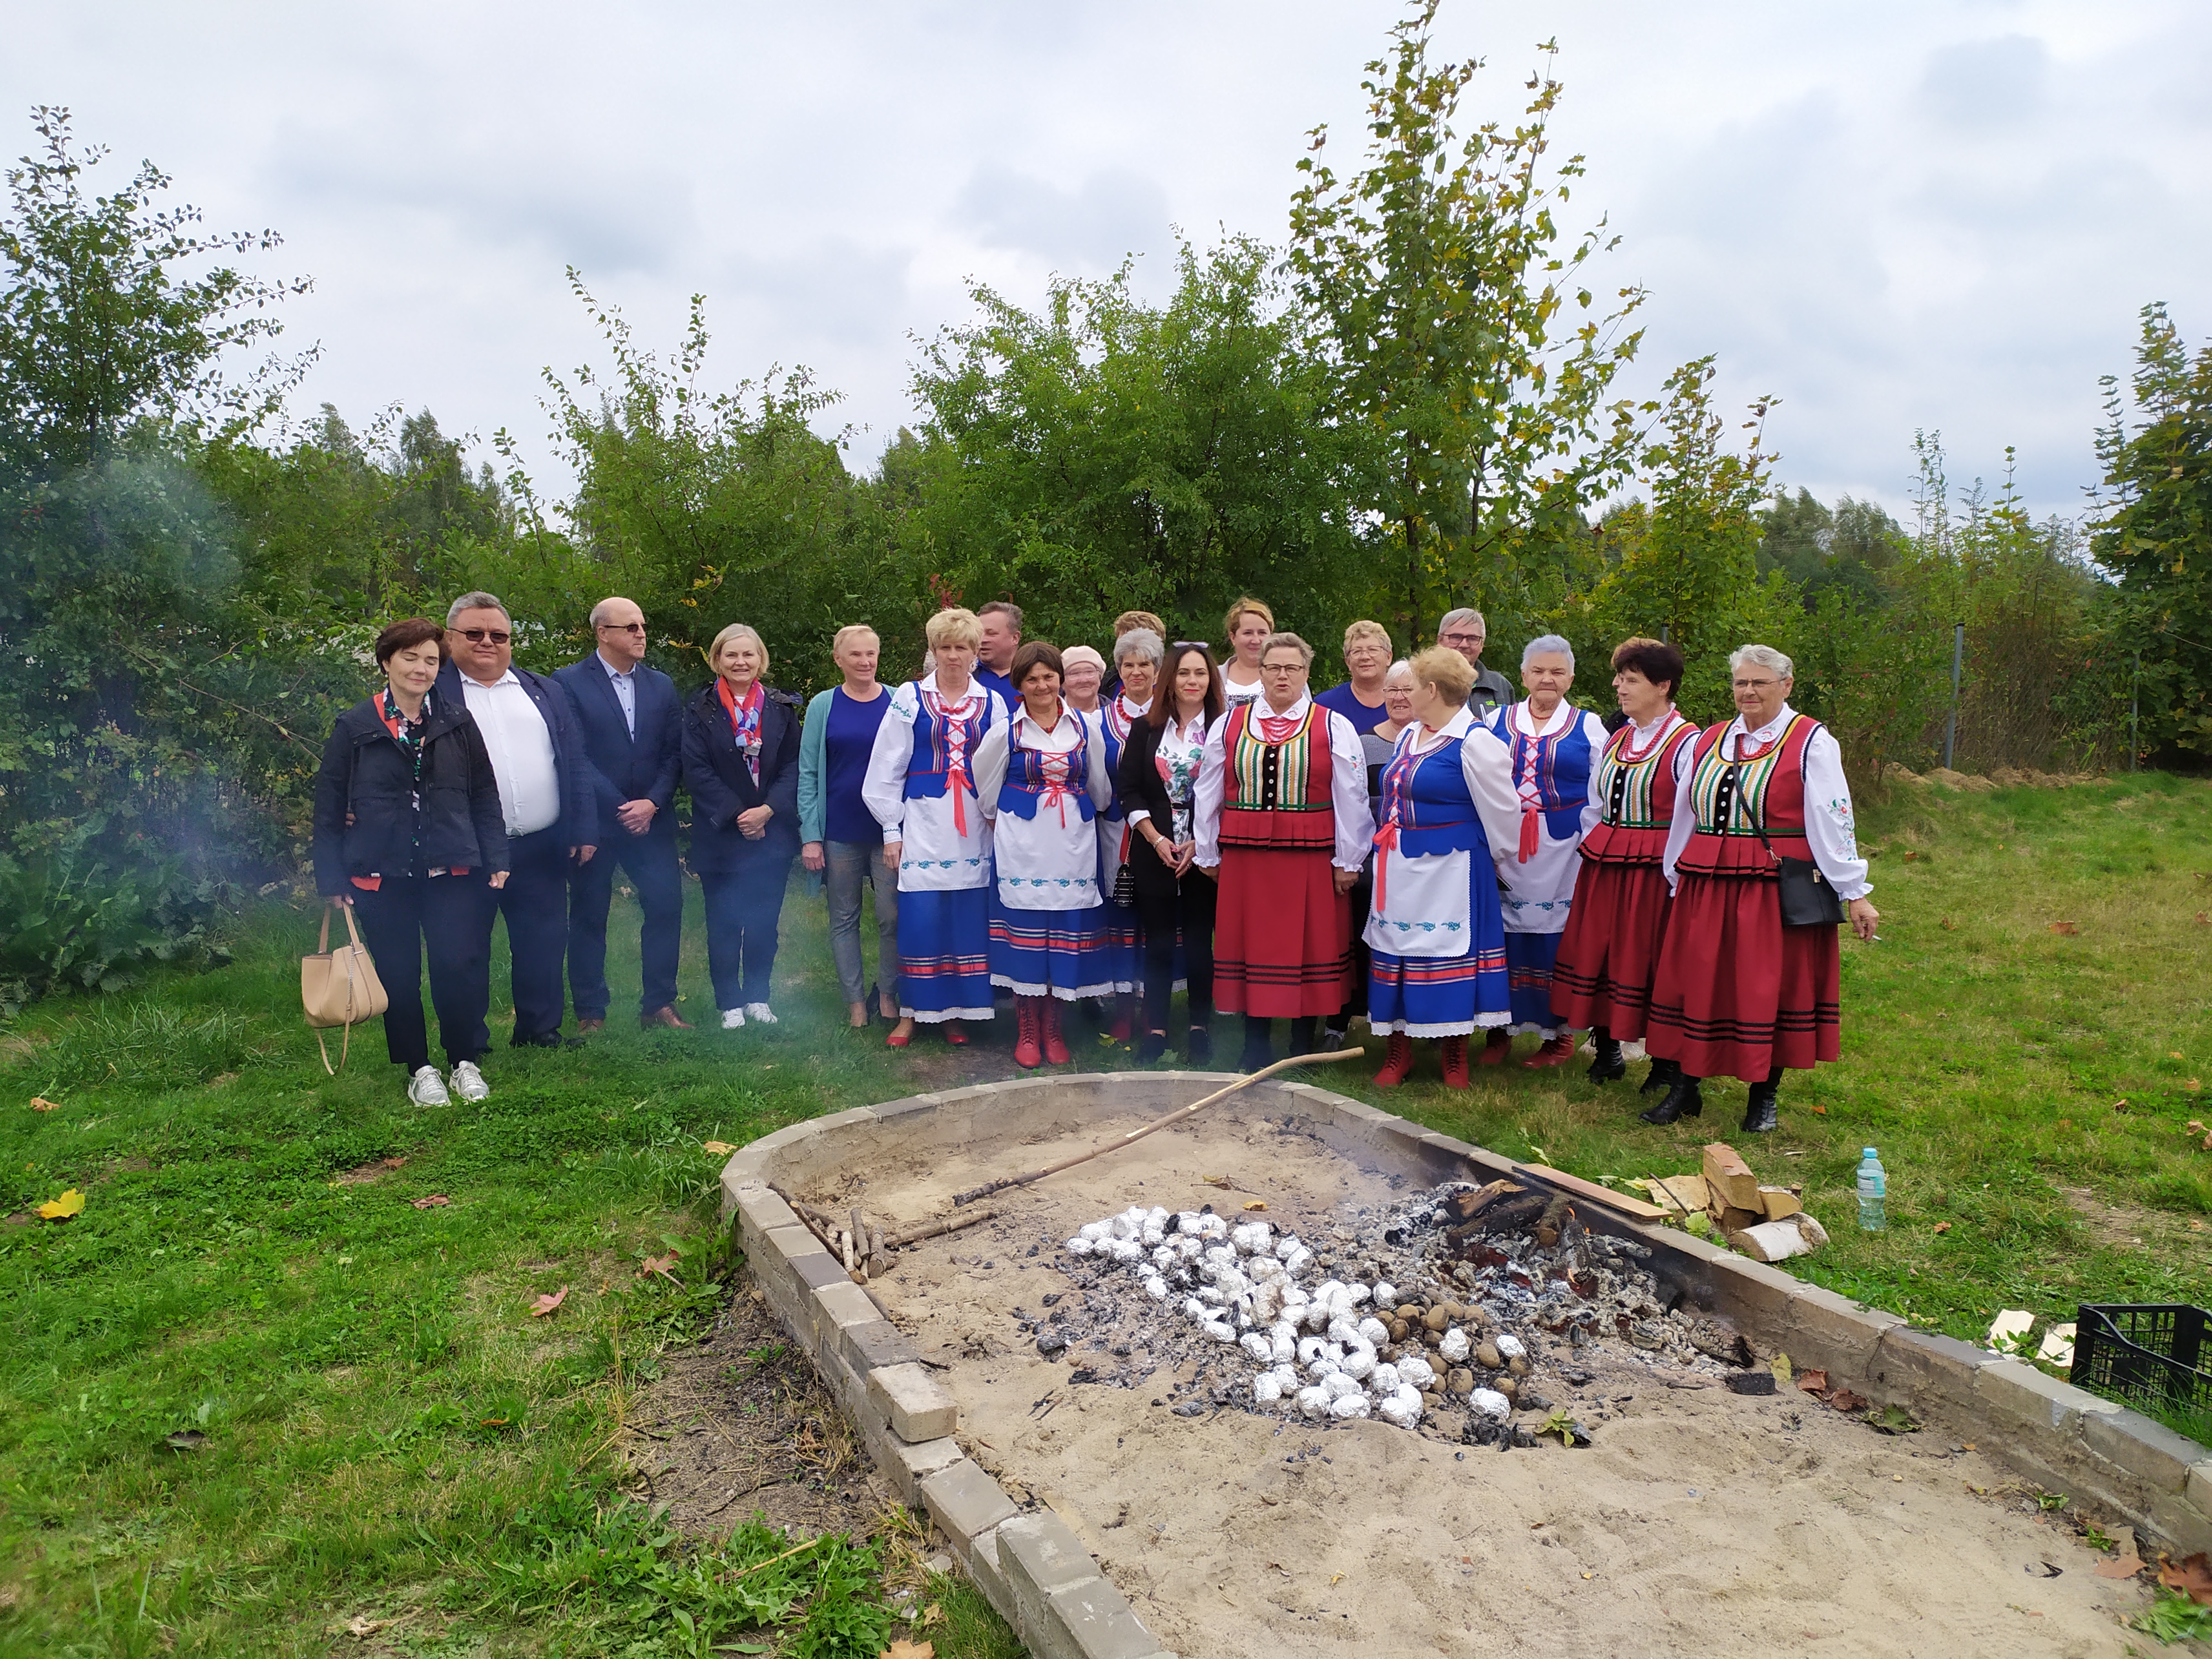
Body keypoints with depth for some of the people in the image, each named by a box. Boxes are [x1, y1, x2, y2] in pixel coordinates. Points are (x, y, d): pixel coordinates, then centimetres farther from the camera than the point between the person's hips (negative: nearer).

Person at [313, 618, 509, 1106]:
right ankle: (419, 1069, 22)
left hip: (451, 870, 1)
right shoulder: (354, 728, 1)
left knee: (459, 967, -3)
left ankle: (466, 1061, 16)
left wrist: (495, 859, 3)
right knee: (398, 975, 7)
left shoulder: (457, 722, 5)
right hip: (381, 877, 0)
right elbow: (329, 807, 2)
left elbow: (484, 795, 8)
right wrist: (332, 878, -2)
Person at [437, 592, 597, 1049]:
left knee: (544, 944, 9)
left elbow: (576, 765, 11)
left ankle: (541, 1032, 23)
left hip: (541, 849, 3)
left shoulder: (545, 693, 13)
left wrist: (584, 830, 4)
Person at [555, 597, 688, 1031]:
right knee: (589, 917, 6)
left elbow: (672, 754, 6)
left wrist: (652, 803, -9)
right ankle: (590, 1012, 17)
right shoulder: (570, 683, -4)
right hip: (594, 822, -3)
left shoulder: (661, 685, 10)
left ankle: (658, 1004, 14)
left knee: (666, 907, 0)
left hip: (652, 818, 4)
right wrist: (620, 809, -13)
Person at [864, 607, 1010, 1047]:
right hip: (923, 826, -2)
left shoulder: (991, 703, 8)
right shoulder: (909, 697, 3)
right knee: (919, 920, -3)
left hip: (974, 829, 2)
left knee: (968, 922, 3)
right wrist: (891, 829, -1)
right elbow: (887, 767, 3)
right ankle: (910, 1014, 10)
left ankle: (956, 1013, 15)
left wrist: (997, 816, 1)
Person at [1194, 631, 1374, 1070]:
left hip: (1311, 858, -2)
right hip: (1245, 856, 2)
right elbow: (1208, 794, 12)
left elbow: (1351, 799, 1)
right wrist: (1207, 854, 11)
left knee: (1308, 947, 4)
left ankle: (1303, 1047, 18)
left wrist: (1347, 861, -1)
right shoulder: (1229, 725, 9)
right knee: (1252, 947, 7)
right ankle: (1254, 1048, 18)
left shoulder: (1334, 728, 2)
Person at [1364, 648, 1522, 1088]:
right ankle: (1398, 1052, 20)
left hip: (1449, 870, -8)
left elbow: (1501, 812, -9)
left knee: (1451, 952, 0)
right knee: (1395, 950, 9)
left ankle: (1456, 1056, 15)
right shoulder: (1410, 735, 12)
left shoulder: (1474, 742, -13)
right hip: (1399, 868, 8)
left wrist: (1502, 865, 1)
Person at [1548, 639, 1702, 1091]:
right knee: (1595, 953, 10)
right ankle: (1607, 1053, 27)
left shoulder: (1687, 743, -10)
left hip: (1654, 871, -7)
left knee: (1650, 964, 1)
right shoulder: (1615, 740, 13)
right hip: (1603, 867, 7)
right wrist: (1592, 856, 11)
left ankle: (1666, 1066, 18)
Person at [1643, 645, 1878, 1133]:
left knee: (1770, 988, 3)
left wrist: (1854, 892, -10)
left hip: (1777, 889, -5)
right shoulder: (1709, 741, 13)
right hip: (1707, 888, 5)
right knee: (1697, 983, 7)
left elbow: (1832, 821, -8)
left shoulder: (1811, 742, -3)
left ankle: (1764, 1098, 18)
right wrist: (1676, 881, 19)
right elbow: (1685, 816, 18)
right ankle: (1686, 1089, 18)